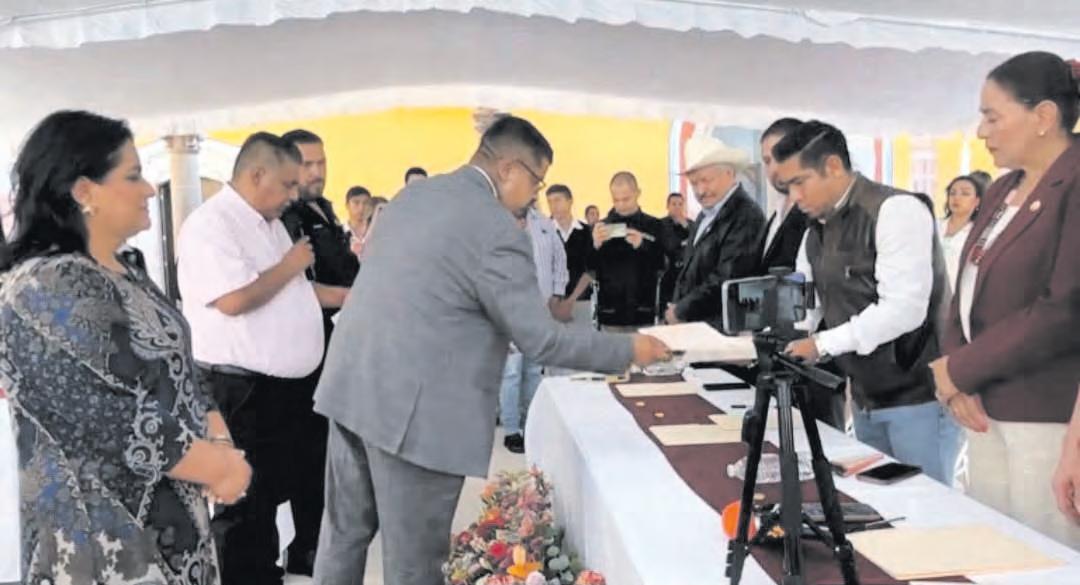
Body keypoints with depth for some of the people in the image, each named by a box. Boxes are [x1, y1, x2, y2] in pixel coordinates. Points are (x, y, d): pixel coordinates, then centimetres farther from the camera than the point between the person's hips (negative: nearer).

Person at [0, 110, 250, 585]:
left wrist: (221, 444, -9)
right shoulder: (45, 290, -20)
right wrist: (223, 466, -15)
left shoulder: (124, 276, 9)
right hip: (107, 536, -8)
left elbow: (178, 375, 9)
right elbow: (116, 423, -25)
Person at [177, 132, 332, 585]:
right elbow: (234, 299, -27)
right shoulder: (211, 223, -16)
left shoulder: (270, 223, 13)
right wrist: (290, 265, -13)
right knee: (245, 501, 4)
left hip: (284, 384, 9)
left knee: (274, 490, 21)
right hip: (240, 388, -9)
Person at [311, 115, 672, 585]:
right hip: (412, 406, -8)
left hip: (352, 383, 9)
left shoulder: (412, 193, 11)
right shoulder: (498, 230, -16)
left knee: (345, 529, 21)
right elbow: (539, 339, -15)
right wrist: (629, 350, -5)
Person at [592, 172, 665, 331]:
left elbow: (663, 265, -1)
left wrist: (641, 246, -18)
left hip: (643, 312, -1)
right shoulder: (601, 227, 4)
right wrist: (595, 245, -18)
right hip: (610, 313, 1)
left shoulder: (654, 226, 2)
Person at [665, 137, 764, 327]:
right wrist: (676, 306, 2)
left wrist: (680, 311, -9)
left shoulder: (746, 217, -13)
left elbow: (725, 282, -18)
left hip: (720, 327, -7)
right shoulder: (705, 215, 14)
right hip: (691, 325, 7)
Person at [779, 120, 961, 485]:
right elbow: (803, 306, 10)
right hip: (865, 399, 8)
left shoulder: (896, 210, -16)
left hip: (918, 397, -8)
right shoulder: (815, 232, 10)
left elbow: (904, 309, -25)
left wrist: (822, 344, -23)